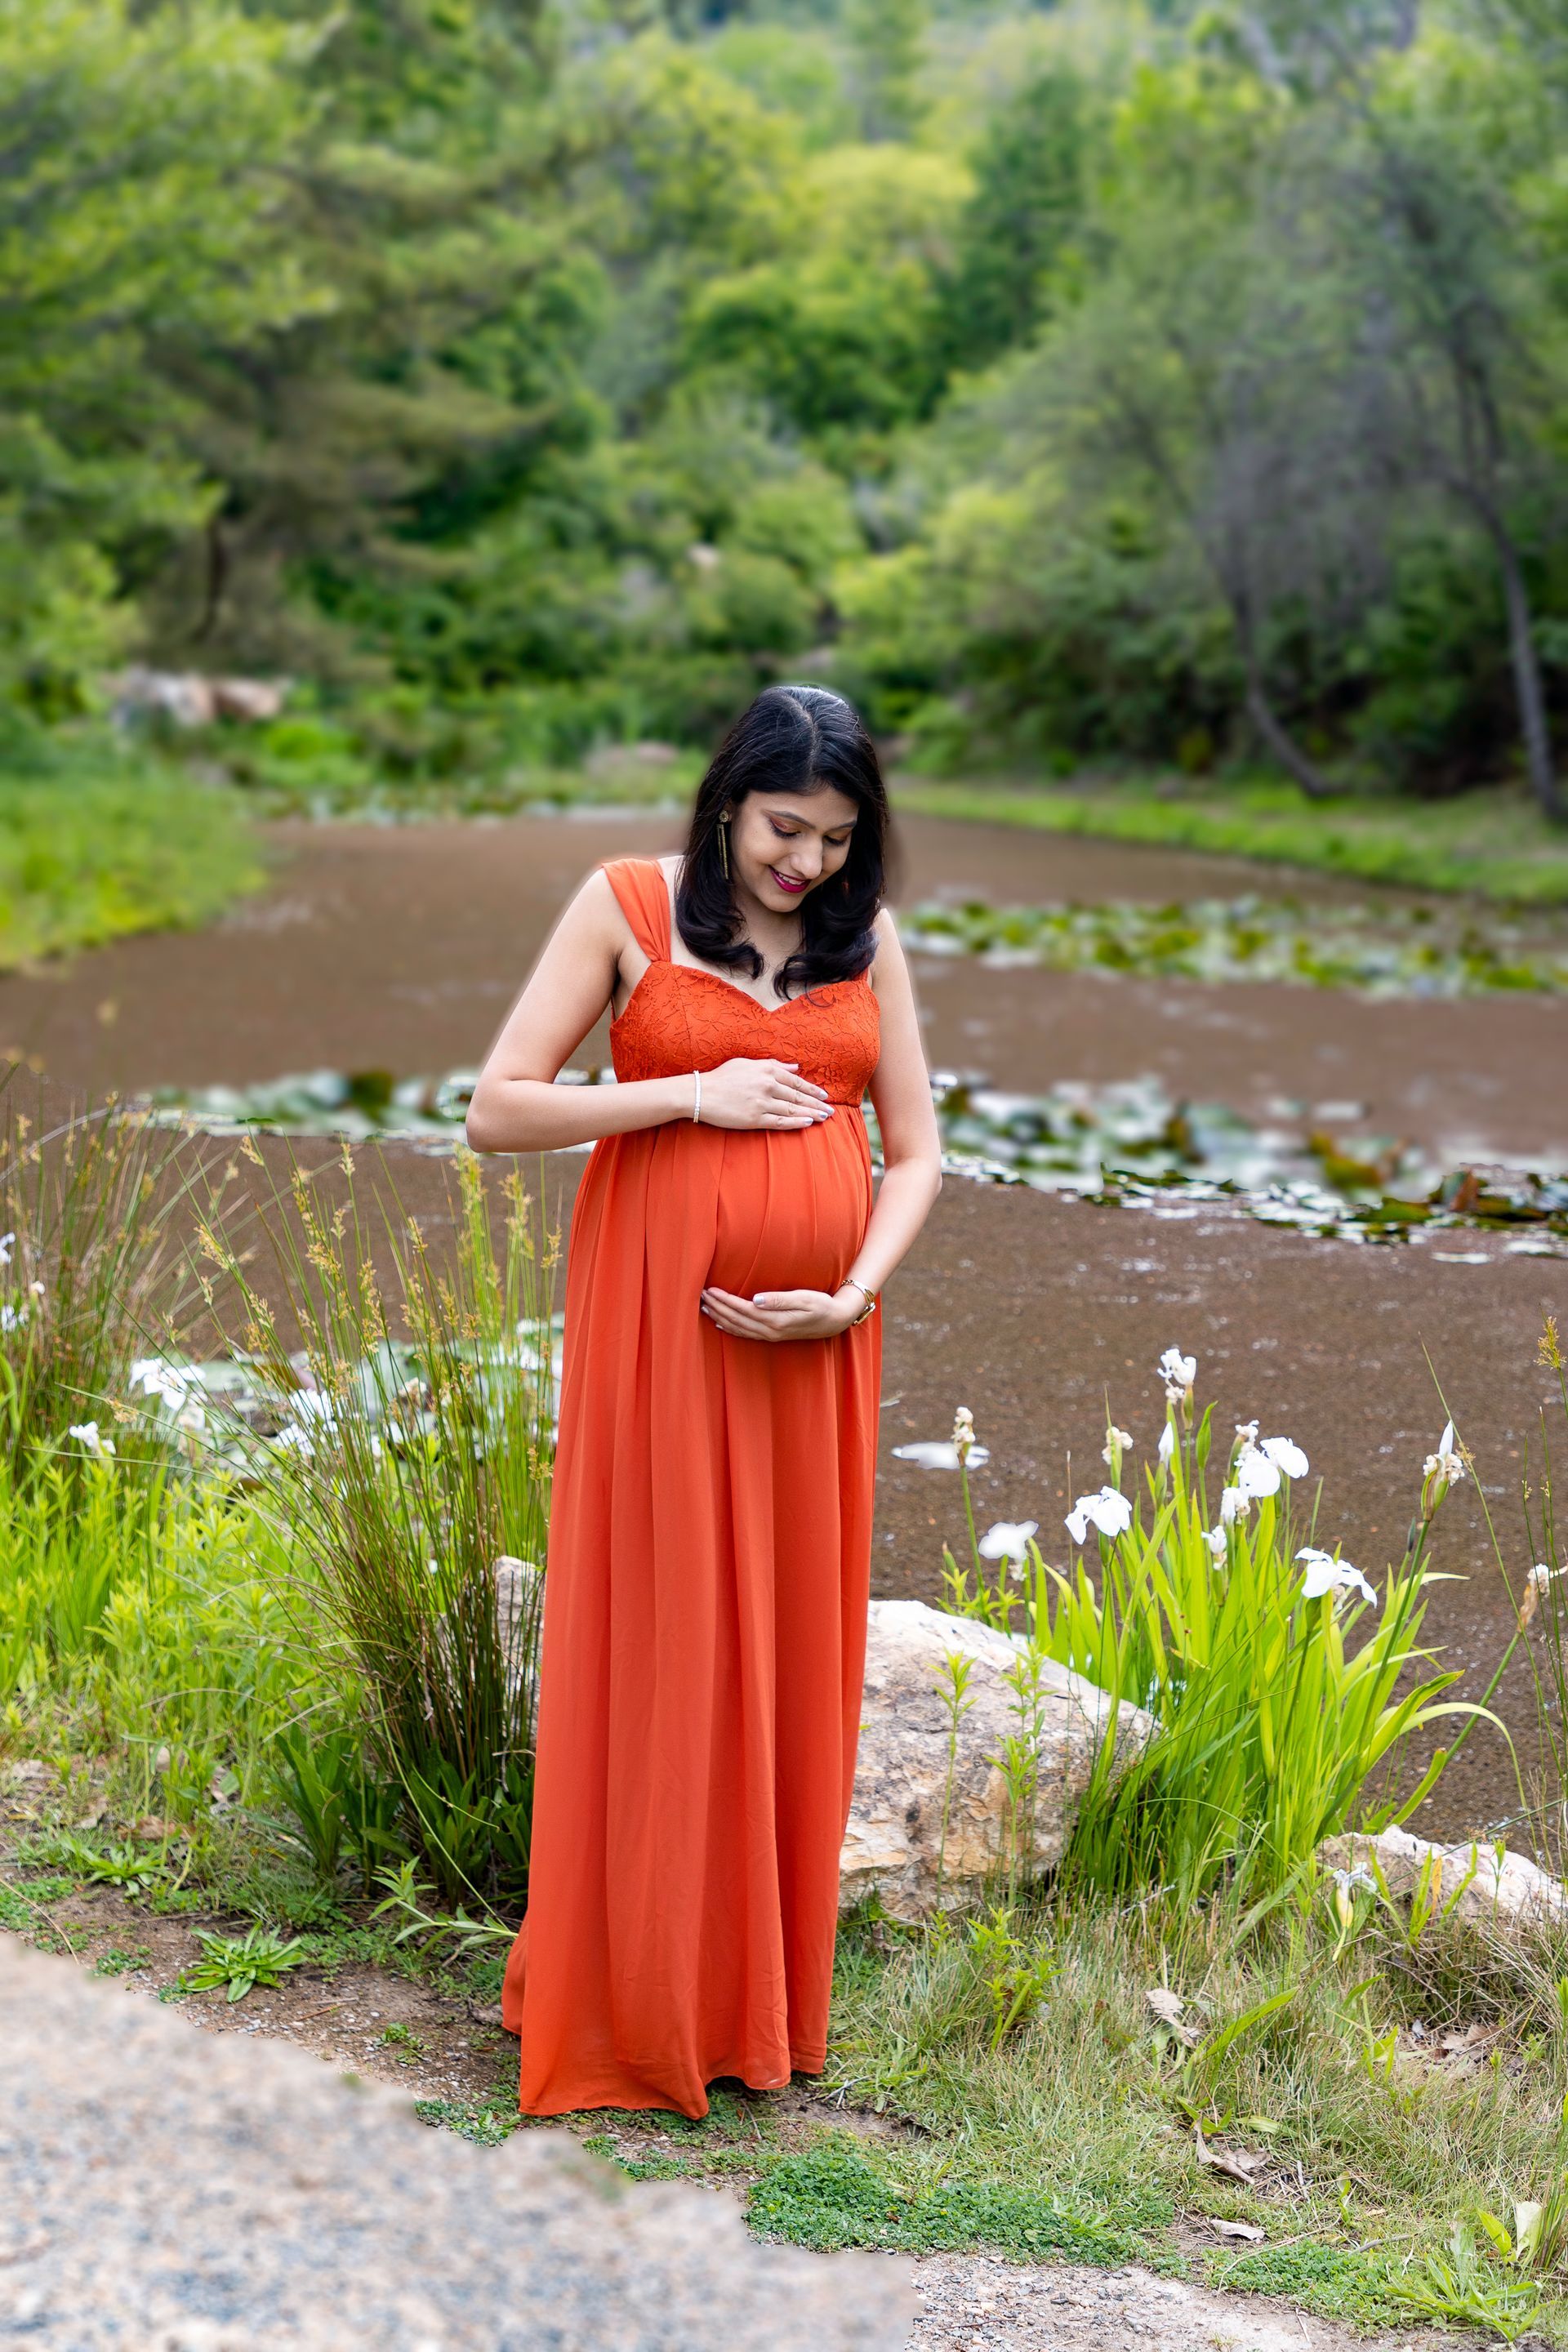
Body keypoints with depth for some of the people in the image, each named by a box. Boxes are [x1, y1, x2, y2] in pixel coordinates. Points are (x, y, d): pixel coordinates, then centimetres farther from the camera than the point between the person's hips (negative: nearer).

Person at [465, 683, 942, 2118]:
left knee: (793, 1652, 8)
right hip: (662, 1325, -3)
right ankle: (636, 2009, 14)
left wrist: (853, 1296, -8)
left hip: (811, 1346, 4)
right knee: (659, 1645, 1)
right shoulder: (627, 908, -2)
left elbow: (915, 1151, 9)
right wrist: (693, 1094, -13)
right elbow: (498, 1110, -5)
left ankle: (765, 1997, 22)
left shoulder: (868, 938, 8)